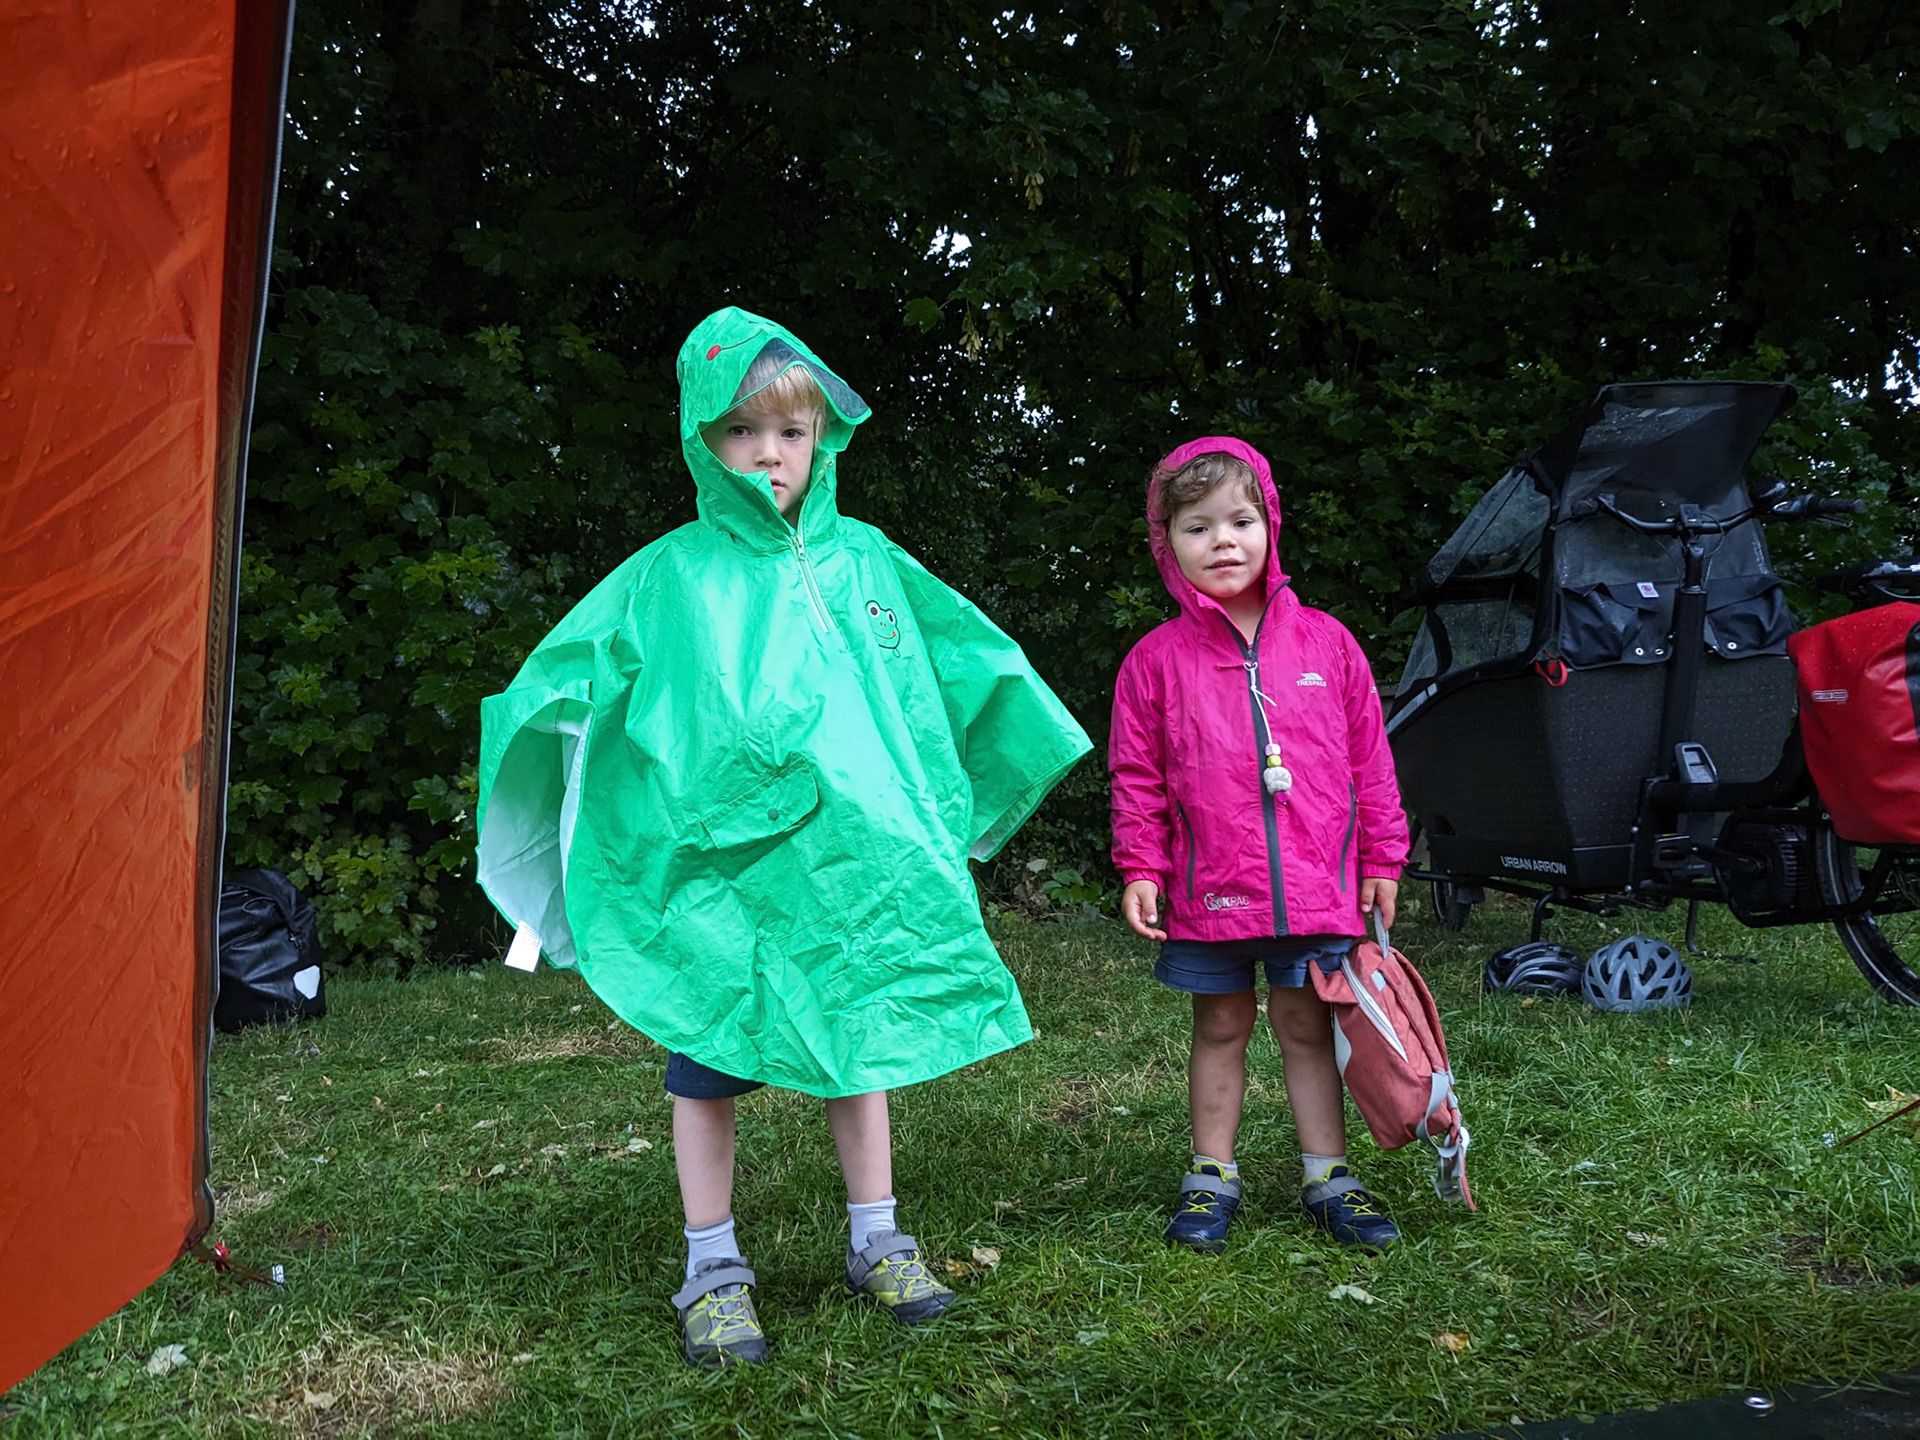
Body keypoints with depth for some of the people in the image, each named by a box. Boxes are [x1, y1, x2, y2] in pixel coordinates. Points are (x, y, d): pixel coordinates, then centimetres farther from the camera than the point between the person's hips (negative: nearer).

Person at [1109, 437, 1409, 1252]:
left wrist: (1381, 859, 7)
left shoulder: (1324, 641, 1)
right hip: (1208, 890, 0)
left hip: (1315, 882, 1)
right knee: (1220, 1028, 12)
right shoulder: (1157, 659, -2)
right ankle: (1212, 1178, 25)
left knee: (1308, 1027, 11)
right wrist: (1139, 870, -3)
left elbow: (1369, 758, 6)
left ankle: (1327, 1178, 24)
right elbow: (1137, 777, 3)